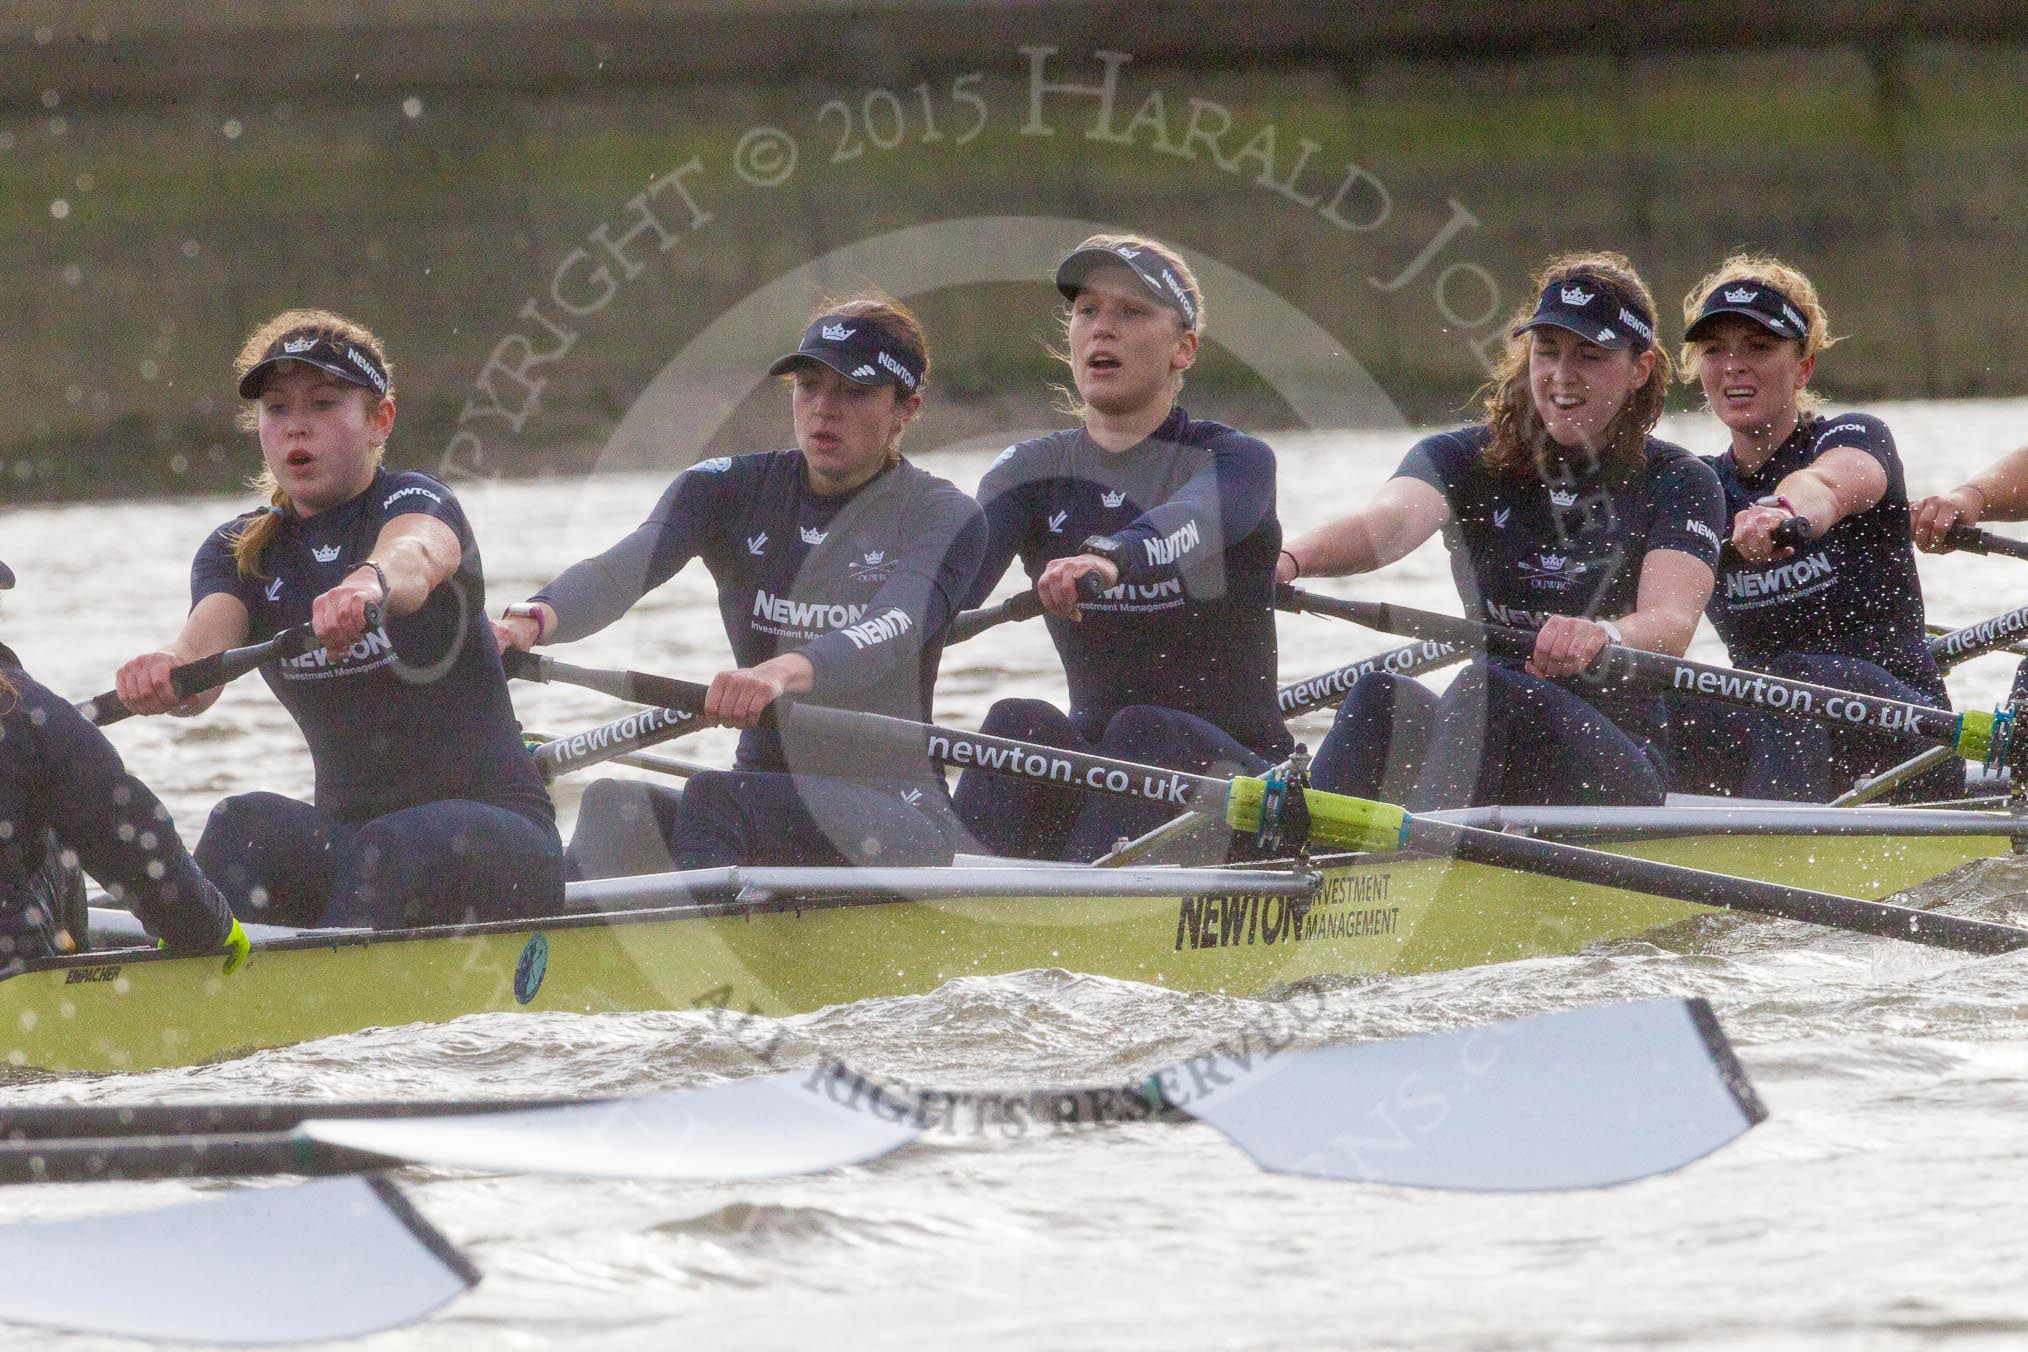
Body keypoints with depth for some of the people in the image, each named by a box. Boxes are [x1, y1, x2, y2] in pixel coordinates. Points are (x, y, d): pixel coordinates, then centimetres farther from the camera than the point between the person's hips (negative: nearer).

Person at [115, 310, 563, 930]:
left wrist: (371, 582, -59)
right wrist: (166, 672, -42)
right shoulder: (237, 553, 7)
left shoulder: (416, 501, -6)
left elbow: (417, 555, -33)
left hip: (494, 838, -4)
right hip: (350, 828, 4)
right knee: (248, 823, -27)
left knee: (391, 847, -36)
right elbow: (205, 647, -15)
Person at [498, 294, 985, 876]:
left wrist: (784, 672, -47)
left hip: (896, 822, -3)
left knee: (714, 799, -33)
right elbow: (622, 568, -11)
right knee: (613, 806, -28)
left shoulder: (945, 518, -3)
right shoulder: (734, 490, 8)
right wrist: (531, 619, -35)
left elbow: (894, 632, -24)